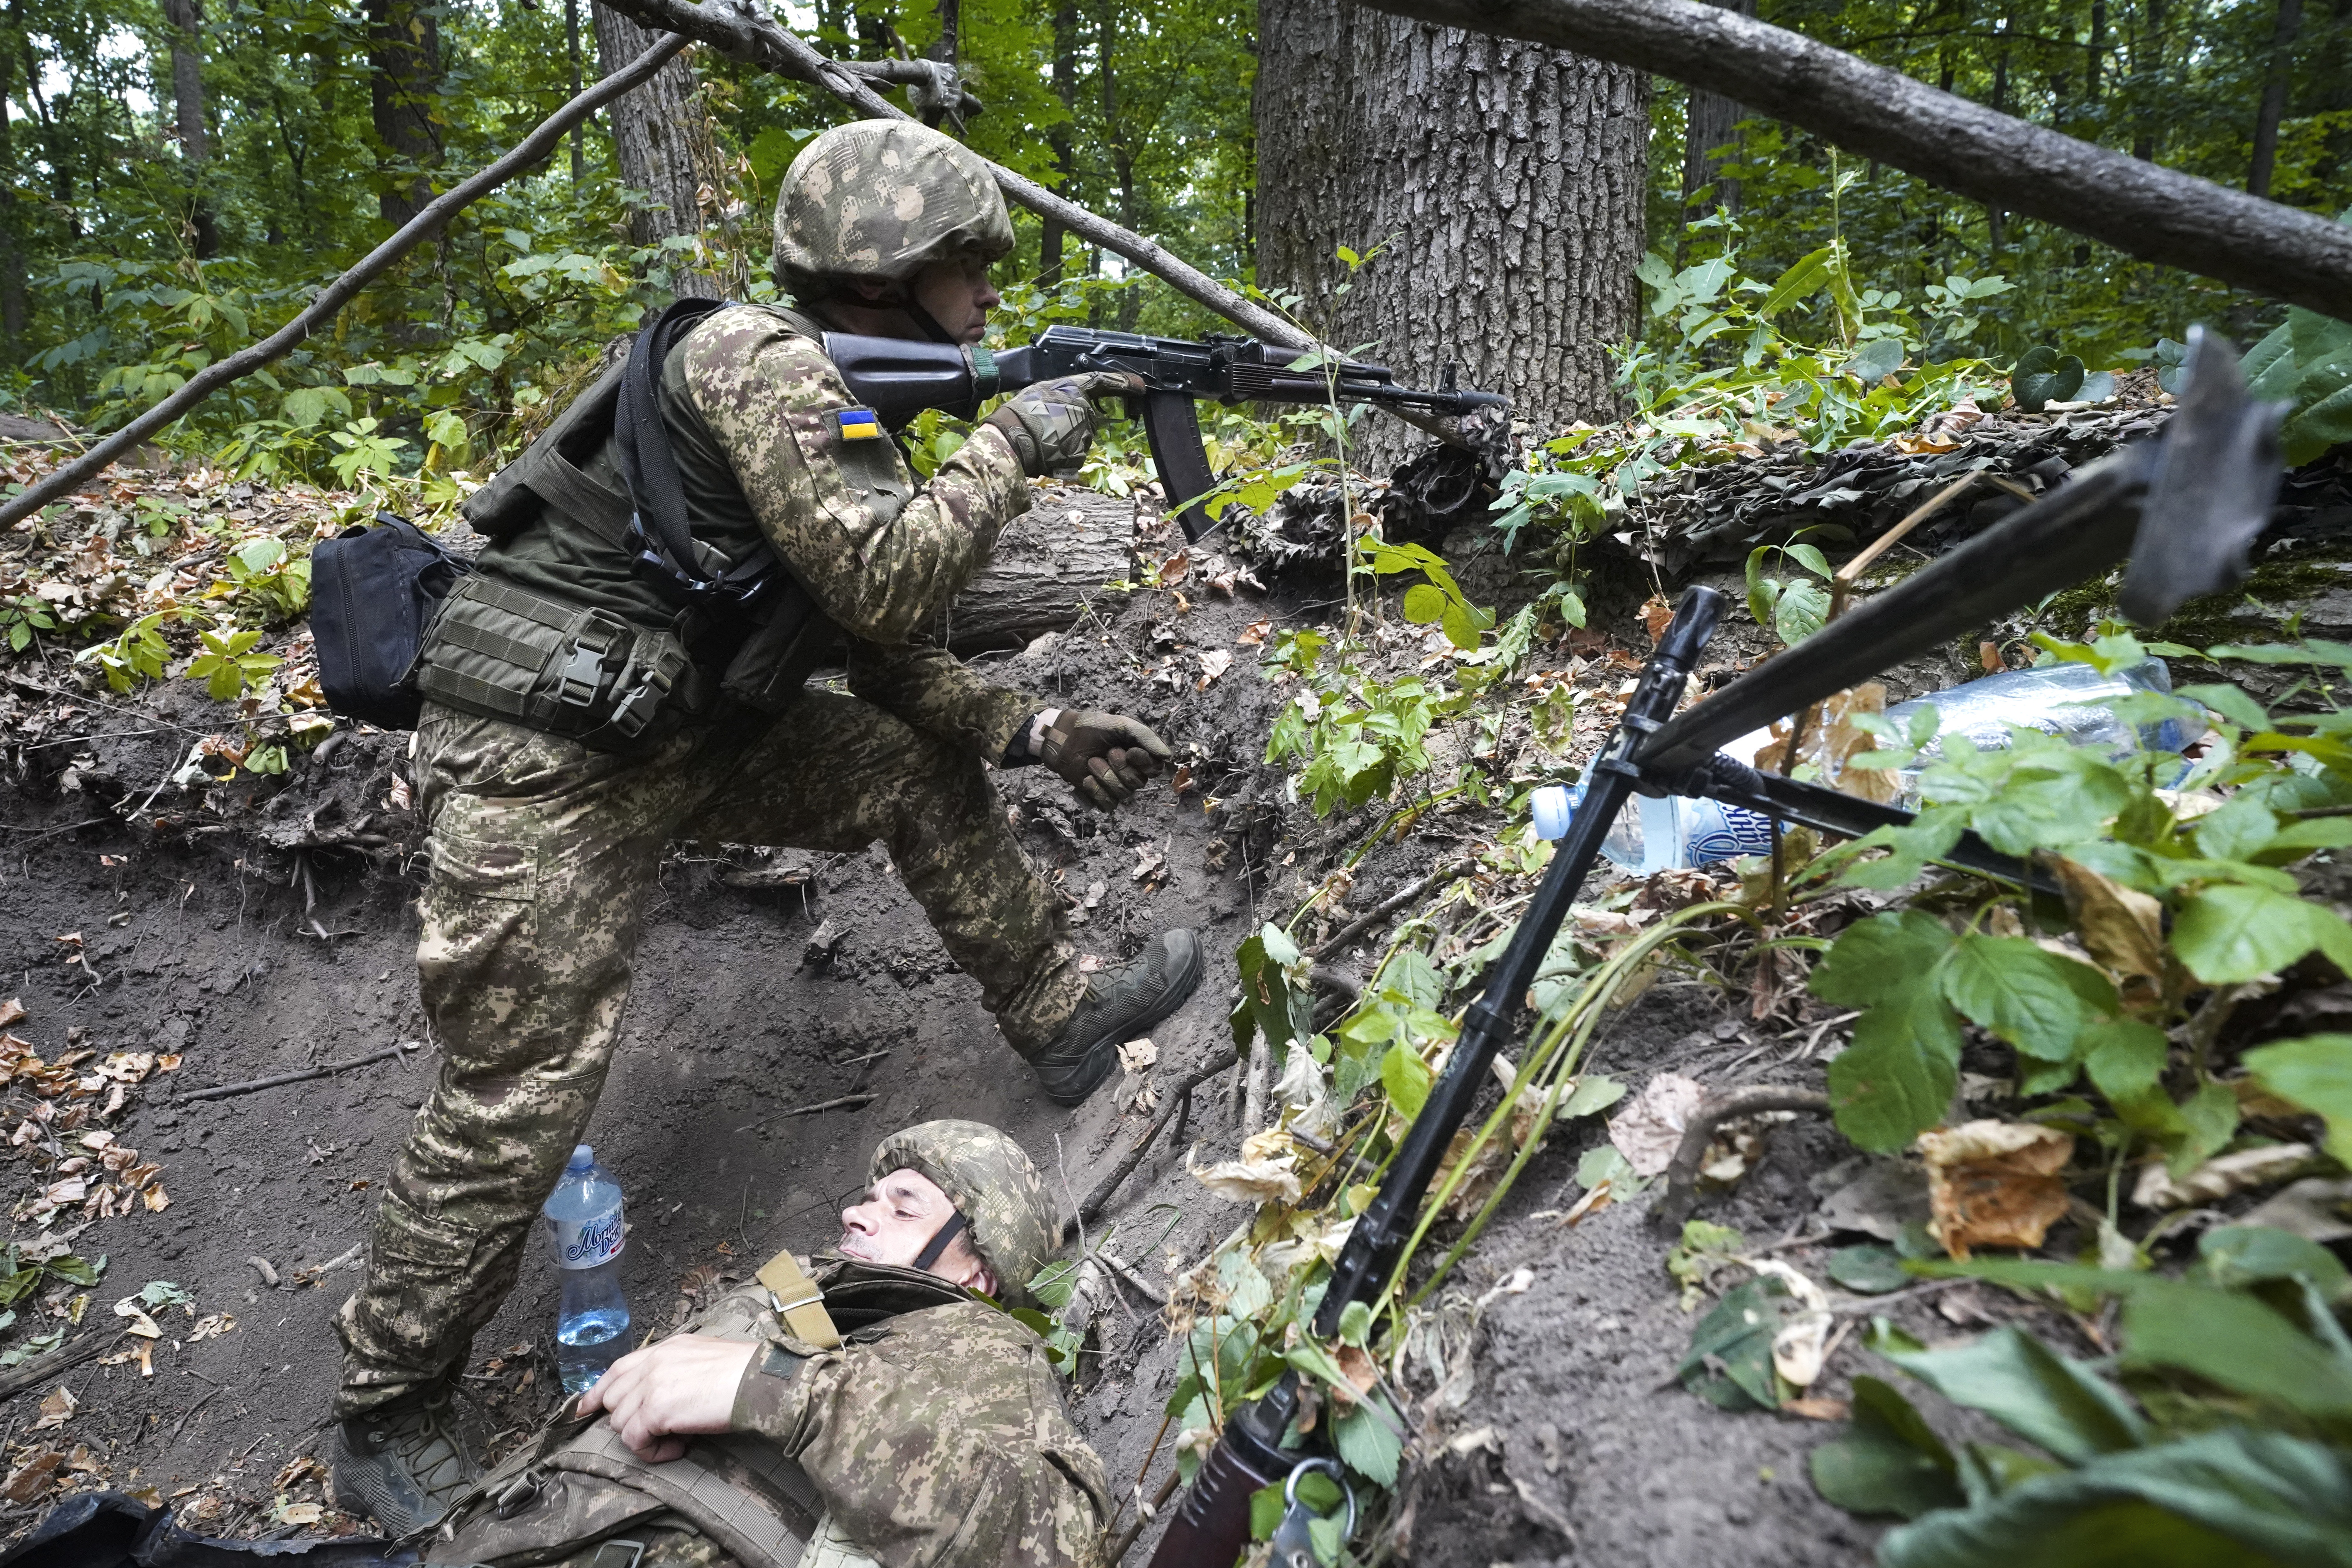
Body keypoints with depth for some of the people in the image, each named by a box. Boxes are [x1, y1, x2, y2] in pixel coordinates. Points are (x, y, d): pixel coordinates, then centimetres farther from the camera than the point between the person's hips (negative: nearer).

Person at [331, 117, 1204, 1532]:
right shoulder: (759, 357, -15)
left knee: (921, 767, 10)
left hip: (679, 722, 9)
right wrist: (1013, 445, -13)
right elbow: (880, 582, -23)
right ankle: (389, 1421, 14)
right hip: (545, 752, -9)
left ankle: (1064, 1019, 22)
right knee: (522, 1093, -5)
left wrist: (1036, 730, 5)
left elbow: (891, 659, 13)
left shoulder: (849, 408, 13)